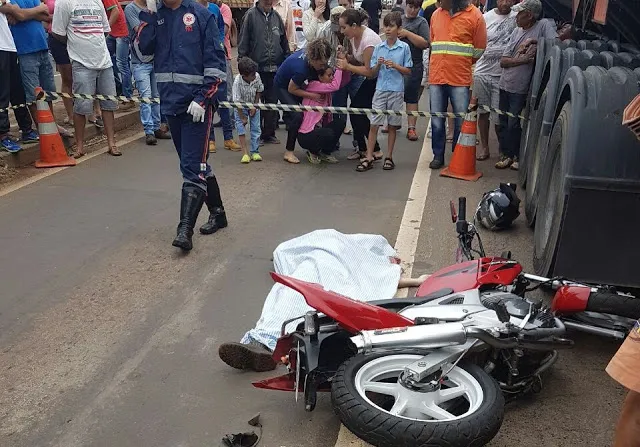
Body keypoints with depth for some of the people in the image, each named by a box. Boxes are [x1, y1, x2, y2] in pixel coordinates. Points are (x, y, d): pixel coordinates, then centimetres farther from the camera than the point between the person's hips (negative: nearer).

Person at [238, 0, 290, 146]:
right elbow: (243, 40, -4)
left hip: (275, 67, 4)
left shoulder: (276, 16, 10)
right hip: (256, 67, -4)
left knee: (272, 101, 6)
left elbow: (284, 41, 15)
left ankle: (269, 134, 15)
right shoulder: (251, 15, -3)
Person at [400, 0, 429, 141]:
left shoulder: (421, 22, -1)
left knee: (411, 98, 0)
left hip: (413, 67, -4)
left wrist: (407, 33, -17)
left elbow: (425, 43, -13)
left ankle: (411, 128, 4)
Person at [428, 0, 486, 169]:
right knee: (437, 121, 7)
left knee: (461, 122, 2)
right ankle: (438, 156, 19)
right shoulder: (436, 14, 10)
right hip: (436, 78, 4)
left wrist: (461, 65, 3)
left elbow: (479, 52, 1)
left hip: (461, 80, -3)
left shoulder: (475, 16, -3)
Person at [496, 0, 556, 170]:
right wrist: (521, 60, -16)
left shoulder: (544, 25, -7)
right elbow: (503, 61, 2)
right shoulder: (517, 31, 7)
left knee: (514, 125, -2)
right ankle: (506, 154, 26)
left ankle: (518, 156, 17)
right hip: (505, 84, 6)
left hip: (521, 89, -6)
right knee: (503, 123, 12)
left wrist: (533, 41, -20)